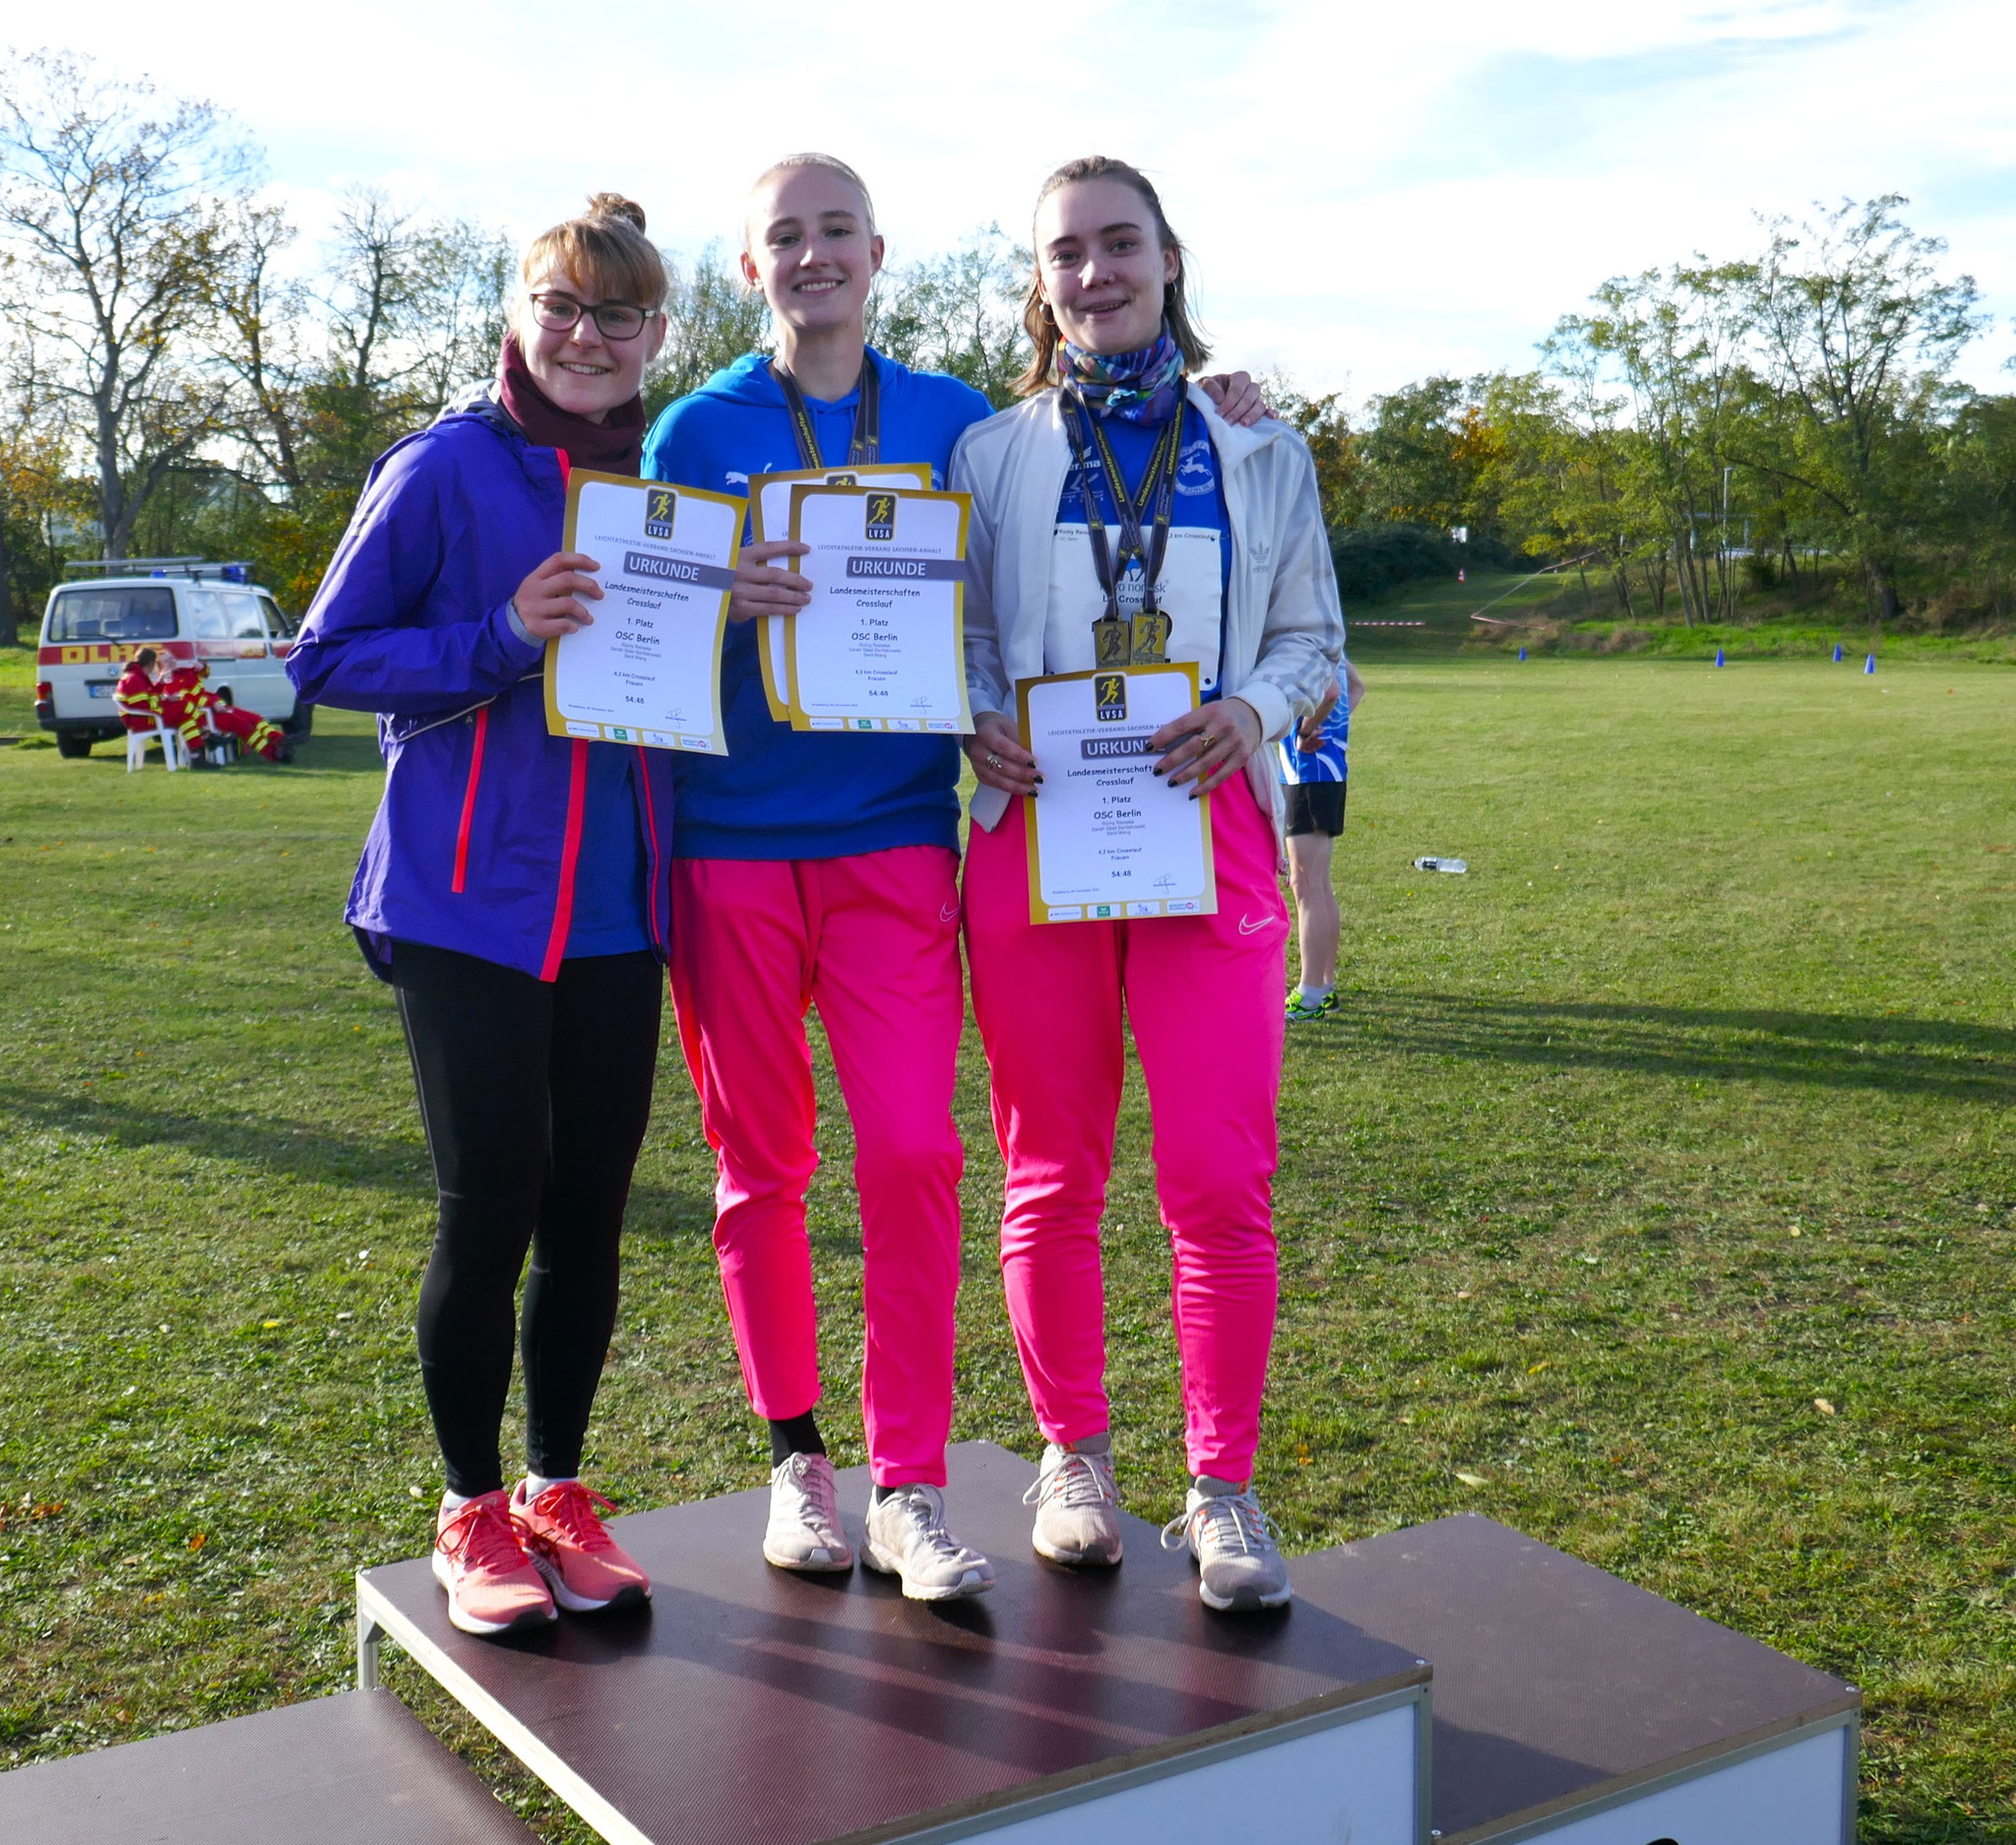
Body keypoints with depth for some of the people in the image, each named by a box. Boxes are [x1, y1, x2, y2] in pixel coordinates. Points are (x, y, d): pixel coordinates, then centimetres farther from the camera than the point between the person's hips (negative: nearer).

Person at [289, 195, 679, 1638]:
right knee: (491, 1208, -2)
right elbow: (325, 658, -4)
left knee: (590, 1208, 9)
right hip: (469, 900, -4)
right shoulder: (446, 469, -3)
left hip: (615, 907, 4)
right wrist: (503, 639, -17)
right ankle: (473, 1510, 19)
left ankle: (560, 1492, 26)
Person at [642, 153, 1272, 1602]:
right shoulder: (699, 430, 6)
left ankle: (909, 1485, 3)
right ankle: (797, 1454, 22)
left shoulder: (956, 422, 10)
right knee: (760, 1163, 7)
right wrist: (724, 604, -18)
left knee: (912, 1151, -8)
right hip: (732, 843, 0)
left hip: (895, 838, 0)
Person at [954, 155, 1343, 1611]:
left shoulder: (1261, 455, 10)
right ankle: (1075, 1456, 23)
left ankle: (1224, 1489, 10)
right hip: (1035, 834, 1)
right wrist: (978, 723, -10)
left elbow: (1313, 639, 12)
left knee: (1222, 1182, -5)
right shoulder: (991, 454, 10)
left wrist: (1254, 709, -9)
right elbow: (951, 632, 11)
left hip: (1205, 832, 0)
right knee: (1051, 1176, 6)